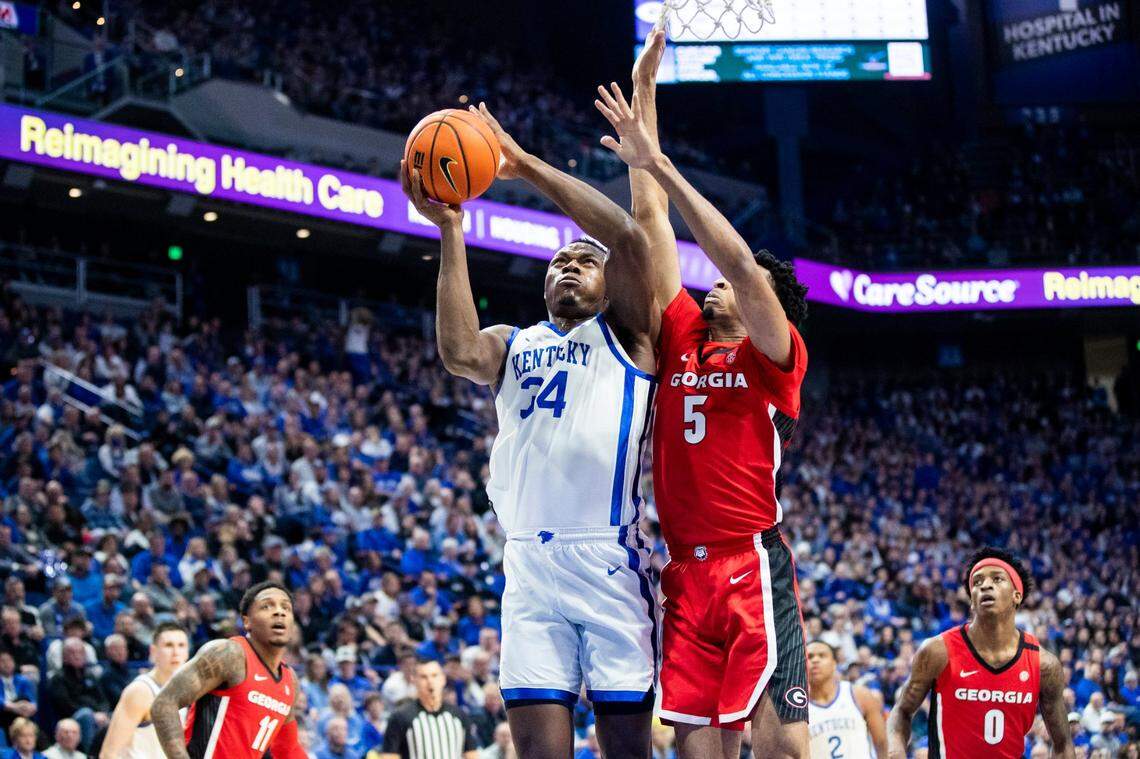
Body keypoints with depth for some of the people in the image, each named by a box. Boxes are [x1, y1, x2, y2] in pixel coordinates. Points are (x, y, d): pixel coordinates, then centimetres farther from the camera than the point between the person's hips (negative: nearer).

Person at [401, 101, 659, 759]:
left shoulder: (626, 334, 12)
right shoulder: (512, 345, 21)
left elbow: (627, 236, -5)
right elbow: (460, 353, -4)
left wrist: (526, 166, -3)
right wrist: (451, 232, -7)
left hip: (610, 557, -3)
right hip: (530, 562, 3)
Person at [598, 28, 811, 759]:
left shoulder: (775, 355, 1)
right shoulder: (680, 338, 15)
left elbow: (739, 260, -16)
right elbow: (650, 221, 14)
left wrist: (659, 165, -14)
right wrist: (645, 92, 13)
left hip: (755, 567, -5)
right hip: (687, 569, 5)